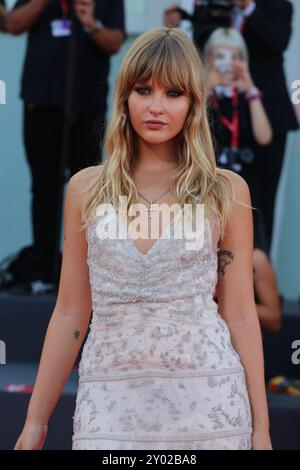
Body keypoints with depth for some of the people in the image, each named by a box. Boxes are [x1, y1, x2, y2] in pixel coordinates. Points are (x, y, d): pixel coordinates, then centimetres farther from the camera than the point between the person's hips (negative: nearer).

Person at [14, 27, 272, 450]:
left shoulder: (226, 190, 2)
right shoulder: (86, 188, 6)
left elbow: (240, 313, 2)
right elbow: (70, 313, 8)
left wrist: (260, 429, 0)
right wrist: (35, 420, 5)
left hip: (207, 401, -1)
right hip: (110, 402, 1)